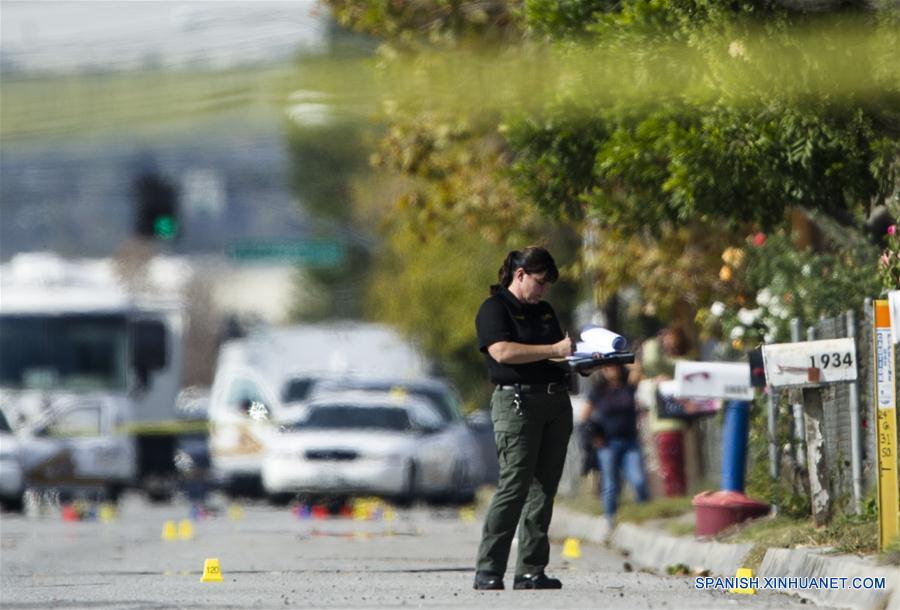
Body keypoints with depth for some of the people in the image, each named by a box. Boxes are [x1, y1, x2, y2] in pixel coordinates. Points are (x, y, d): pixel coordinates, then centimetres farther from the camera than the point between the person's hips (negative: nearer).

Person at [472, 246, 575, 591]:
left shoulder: (544, 311, 21)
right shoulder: (494, 309, -4)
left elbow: (560, 352, 27)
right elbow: (502, 351, -18)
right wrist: (554, 350, -19)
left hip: (555, 403, 8)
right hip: (517, 400, -8)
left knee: (544, 488, 4)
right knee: (515, 484, -14)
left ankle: (531, 572, 5)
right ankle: (488, 571, -13)